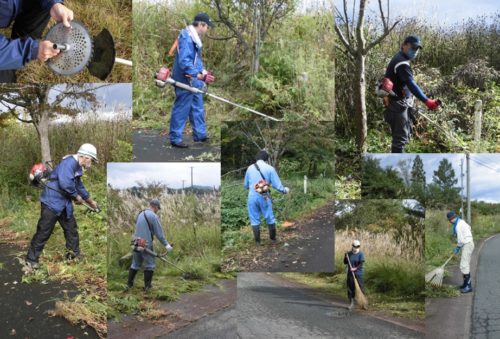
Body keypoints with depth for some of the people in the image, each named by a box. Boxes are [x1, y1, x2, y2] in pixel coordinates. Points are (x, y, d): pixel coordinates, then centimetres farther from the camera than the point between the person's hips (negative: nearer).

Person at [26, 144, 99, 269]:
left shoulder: (77, 168, 14)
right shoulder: (69, 162, -18)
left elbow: (79, 186, 29)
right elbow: (65, 183, -30)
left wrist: (91, 202, 38)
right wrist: (76, 196, -13)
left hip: (64, 204, 10)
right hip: (52, 201, -10)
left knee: (71, 228, 15)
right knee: (44, 231, -6)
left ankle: (74, 254, 28)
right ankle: (31, 259, 2)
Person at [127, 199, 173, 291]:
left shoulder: (140, 214, 12)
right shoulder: (154, 216, -12)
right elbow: (159, 233, -13)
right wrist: (166, 244, -8)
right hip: (146, 245, -7)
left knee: (135, 264, 16)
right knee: (149, 265, 5)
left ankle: (129, 283, 18)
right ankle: (147, 286, 7)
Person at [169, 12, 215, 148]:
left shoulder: (194, 38, 11)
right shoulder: (186, 38, -20)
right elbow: (184, 62, -29)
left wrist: (203, 71, 8)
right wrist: (200, 76, -31)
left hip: (194, 81, 10)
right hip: (186, 81, -10)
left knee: (198, 109, 16)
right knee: (181, 110, -2)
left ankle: (200, 134, 26)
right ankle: (175, 138, 7)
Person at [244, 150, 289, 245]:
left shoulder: (250, 168, 5)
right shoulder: (270, 168, -3)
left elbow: (246, 185, 15)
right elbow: (277, 184, -3)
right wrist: (285, 190, 16)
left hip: (252, 197, 2)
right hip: (264, 197, -2)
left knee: (255, 219, 9)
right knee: (270, 218, 13)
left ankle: (257, 241, 11)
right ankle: (273, 239, 20)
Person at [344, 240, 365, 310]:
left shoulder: (361, 254, -4)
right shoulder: (349, 253, 7)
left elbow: (361, 263, -15)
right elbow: (345, 262, 12)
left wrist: (355, 268, -28)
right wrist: (345, 257, -7)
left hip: (358, 273, -3)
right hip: (350, 273, 3)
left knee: (360, 288, -3)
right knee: (350, 288, 4)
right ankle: (351, 303, 13)